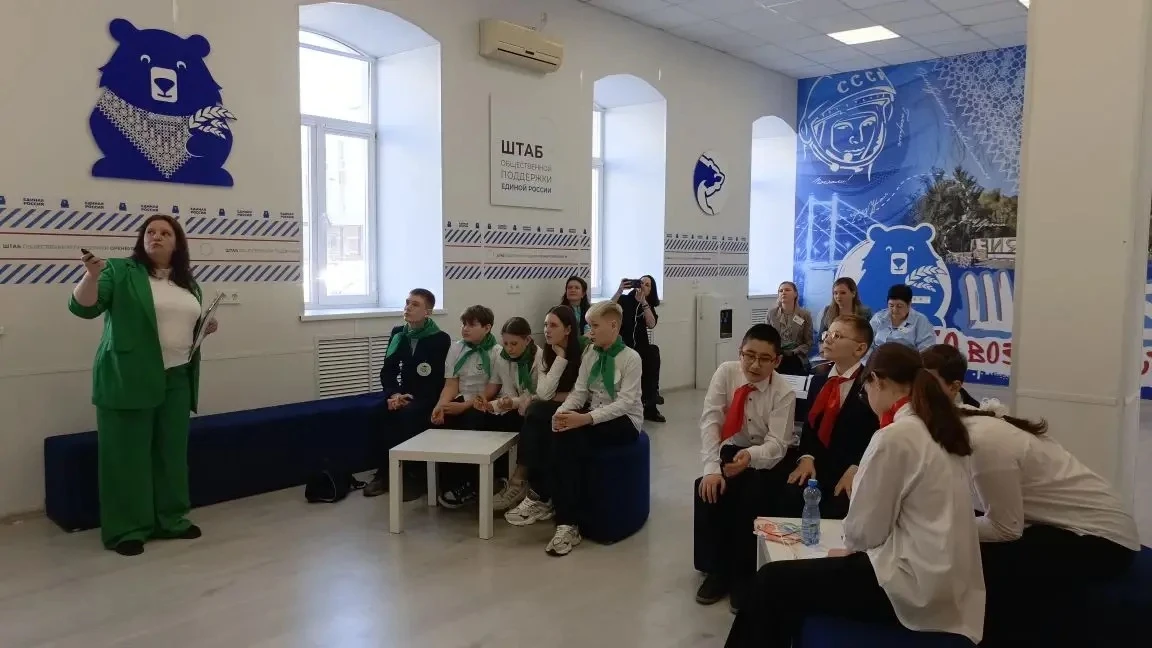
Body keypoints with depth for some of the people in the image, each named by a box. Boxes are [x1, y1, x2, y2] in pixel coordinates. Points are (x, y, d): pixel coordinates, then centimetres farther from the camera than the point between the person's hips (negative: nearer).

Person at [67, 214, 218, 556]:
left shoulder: (187, 282, 14)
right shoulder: (119, 271, -3)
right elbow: (82, 307, -12)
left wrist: (207, 327, 3)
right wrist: (92, 275, -28)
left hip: (177, 380, 6)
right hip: (128, 381, -5)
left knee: (173, 453, 11)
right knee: (127, 455, 0)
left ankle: (171, 520, 22)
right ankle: (125, 530, 9)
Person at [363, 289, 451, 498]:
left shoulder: (441, 339, -8)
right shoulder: (398, 334, 7)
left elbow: (440, 380, -11)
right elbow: (388, 370, 6)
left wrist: (413, 400, -21)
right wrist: (394, 394, -14)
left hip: (429, 397, -4)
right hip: (404, 394, 4)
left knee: (409, 414, -34)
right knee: (385, 411, -28)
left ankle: (412, 475, -20)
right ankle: (384, 472, -17)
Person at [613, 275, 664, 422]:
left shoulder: (649, 306, 13)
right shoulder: (624, 300, 3)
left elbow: (651, 325, -8)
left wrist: (643, 301, -15)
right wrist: (620, 290, -25)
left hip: (640, 347, 3)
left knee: (653, 355, -28)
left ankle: (649, 406, -18)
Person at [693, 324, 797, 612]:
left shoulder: (784, 393, -16)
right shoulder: (725, 372, -12)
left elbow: (777, 443, -23)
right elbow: (710, 420, -19)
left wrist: (751, 456, -47)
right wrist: (712, 467, -32)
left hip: (767, 460, -2)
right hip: (731, 451, 2)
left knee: (752, 498, -30)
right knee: (708, 488, -25)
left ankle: (743, 574, -8)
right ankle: (716, 569, -6)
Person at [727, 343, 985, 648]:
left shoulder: (895, 436, -18)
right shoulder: (940, 428, 9)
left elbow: (865, 528, -12)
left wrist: (850, 547, 8)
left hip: (916, 584, -9)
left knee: (773, 581, -3)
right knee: (791, 577, 18)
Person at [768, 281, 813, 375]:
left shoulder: (805, 315, 3)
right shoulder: (771, 314, 6)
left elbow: (808, 343, 3)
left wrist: (793, 352, -11)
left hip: (797, 362, 0)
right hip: (775, 361, 0)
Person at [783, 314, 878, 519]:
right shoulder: (818, 380, 15)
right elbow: (810, 424, 12)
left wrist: (856, 469, -20)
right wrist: (807, 457, -5)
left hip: (851, 473, -4)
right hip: (817, 468, 4)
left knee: (835, 510, -27)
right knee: (790, 498, -22)